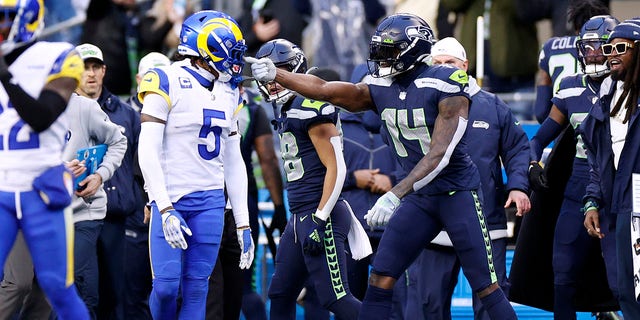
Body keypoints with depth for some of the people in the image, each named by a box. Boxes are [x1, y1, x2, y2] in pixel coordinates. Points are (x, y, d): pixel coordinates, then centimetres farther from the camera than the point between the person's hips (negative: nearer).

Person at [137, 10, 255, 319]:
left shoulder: (228, 93, 12)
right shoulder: (168, 84, -8)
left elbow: (233, 161, 16)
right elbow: (148, 152, -13)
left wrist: (243, 224, 13)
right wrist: (166, 210, -21)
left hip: (210, 202, 5)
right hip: (171, 199, -5)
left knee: (196, 288, 1)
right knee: (166, 285, -11)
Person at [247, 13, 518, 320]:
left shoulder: (445, 85, -18)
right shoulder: (381, 90, 2)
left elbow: (439, 156, -24)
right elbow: (324, 90, 4)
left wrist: (395, 195, -31)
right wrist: (274, 73, -7)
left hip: (458, 193, -6)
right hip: (418, 198, 6)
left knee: (486, 288, -5)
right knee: (379, 280, 0)